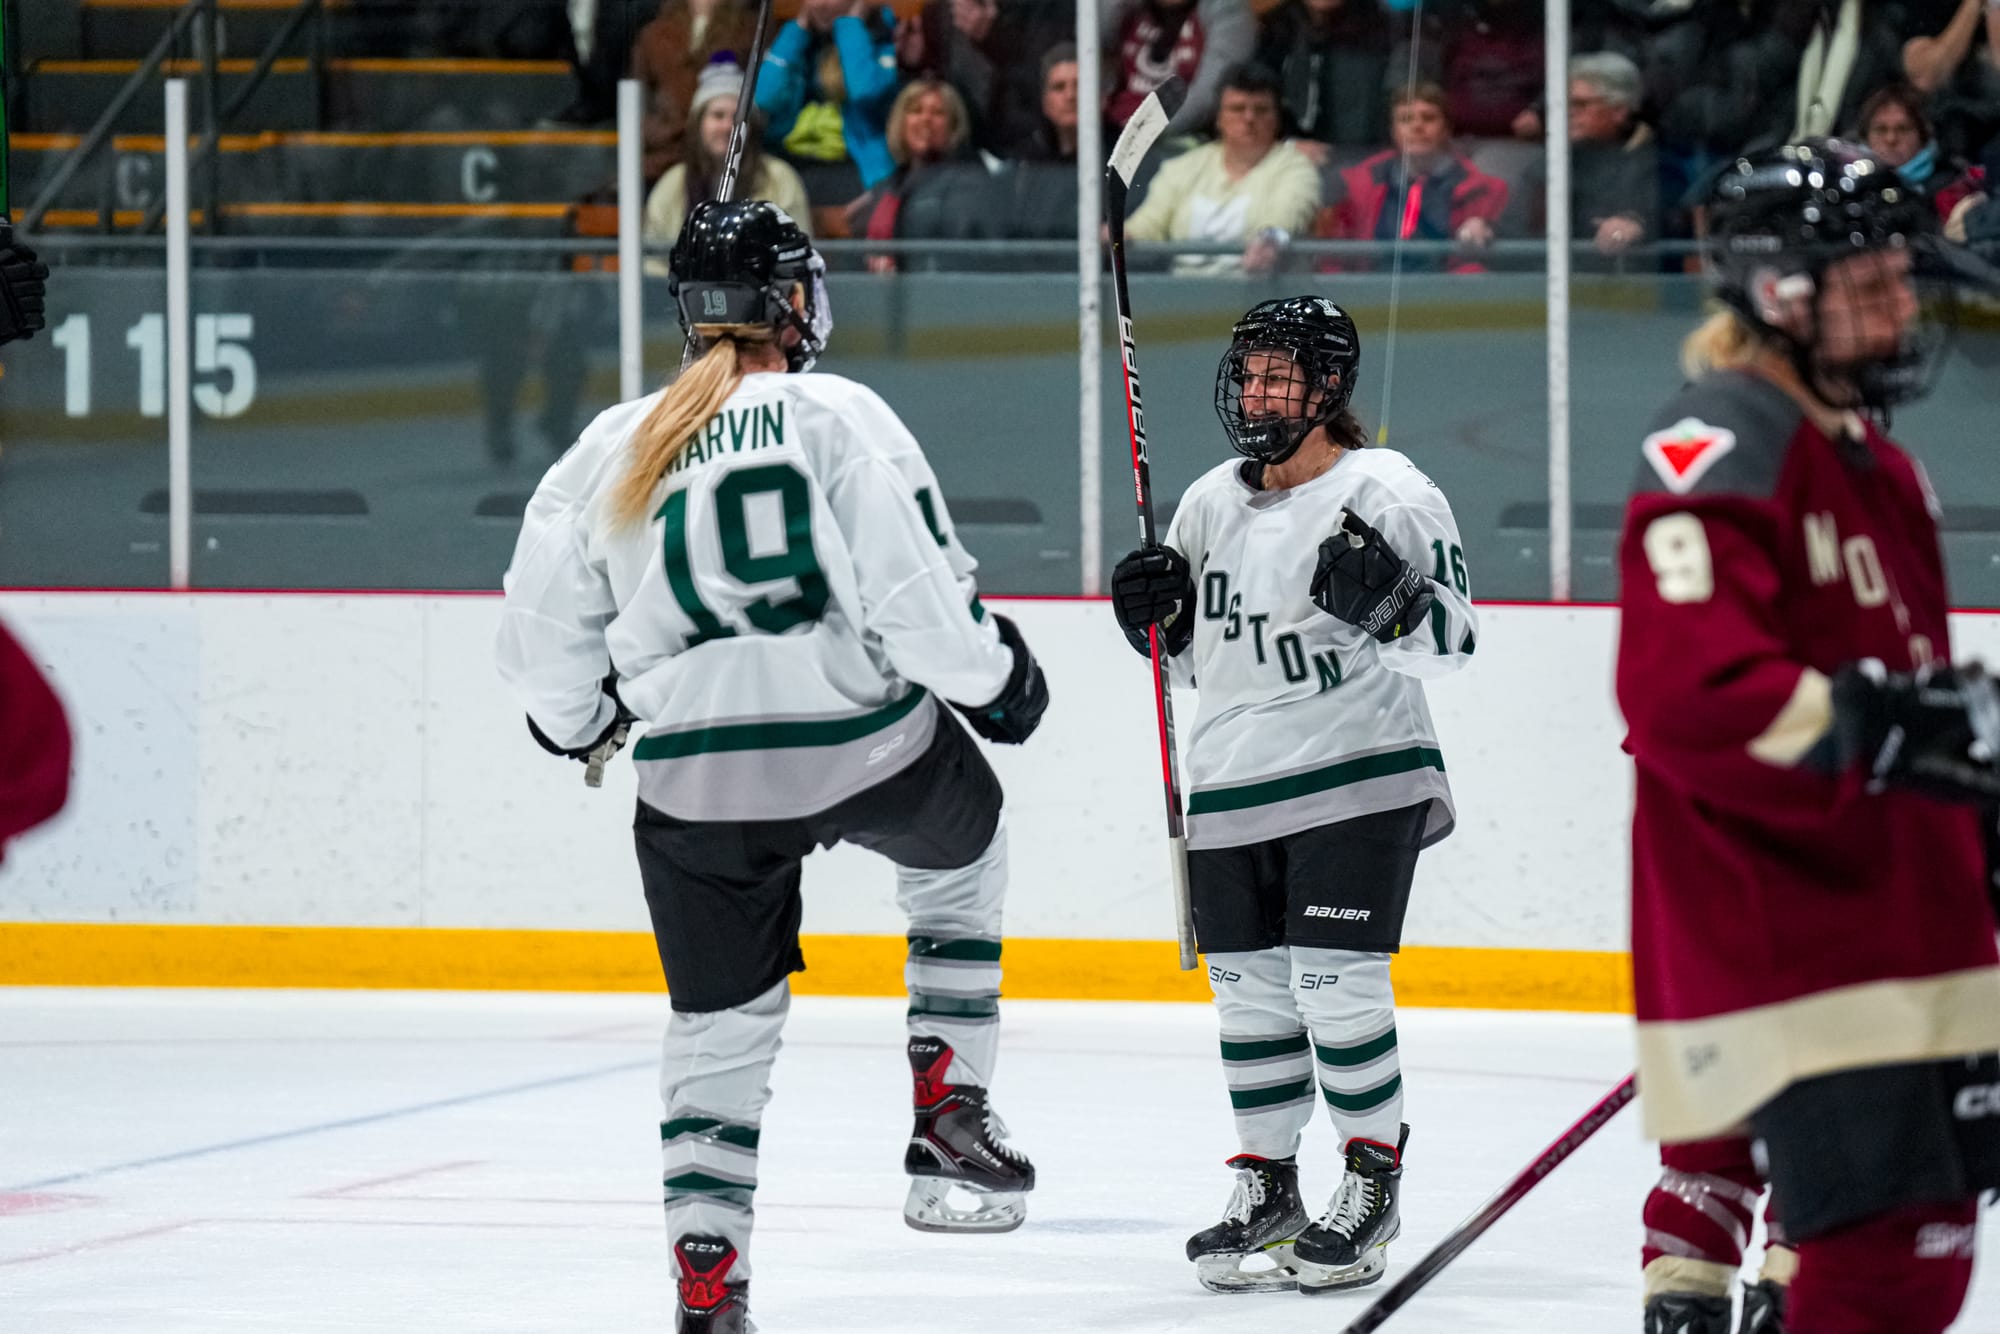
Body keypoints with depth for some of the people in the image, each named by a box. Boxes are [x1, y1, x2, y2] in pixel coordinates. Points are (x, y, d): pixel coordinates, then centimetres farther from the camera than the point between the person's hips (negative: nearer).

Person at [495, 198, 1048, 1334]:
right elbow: (919, 592, -12)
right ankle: (951, 1121, 20)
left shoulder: (610, 449, 5)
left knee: (722, 1022, 14)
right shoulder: (837, 417, -6)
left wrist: (577, 721, 29)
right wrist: (994, 676, 6)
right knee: (962, 856, 29)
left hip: (698, 781, 2)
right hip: (870, 744, -2)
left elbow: (545, 632, 9)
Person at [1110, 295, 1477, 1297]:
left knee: (1337, 985, -9)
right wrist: (1156, 616, 0)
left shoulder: (1389, 494, -8)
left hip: (1357, 776, -6)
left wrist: (1385, 605, -28)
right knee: (1249, 990, 8)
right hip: (1233, 788, 6)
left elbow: (1450, 639, -9)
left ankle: (1372, 1182, 5)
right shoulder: (1211, 504, 11)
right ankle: (1266, 1188, 19)